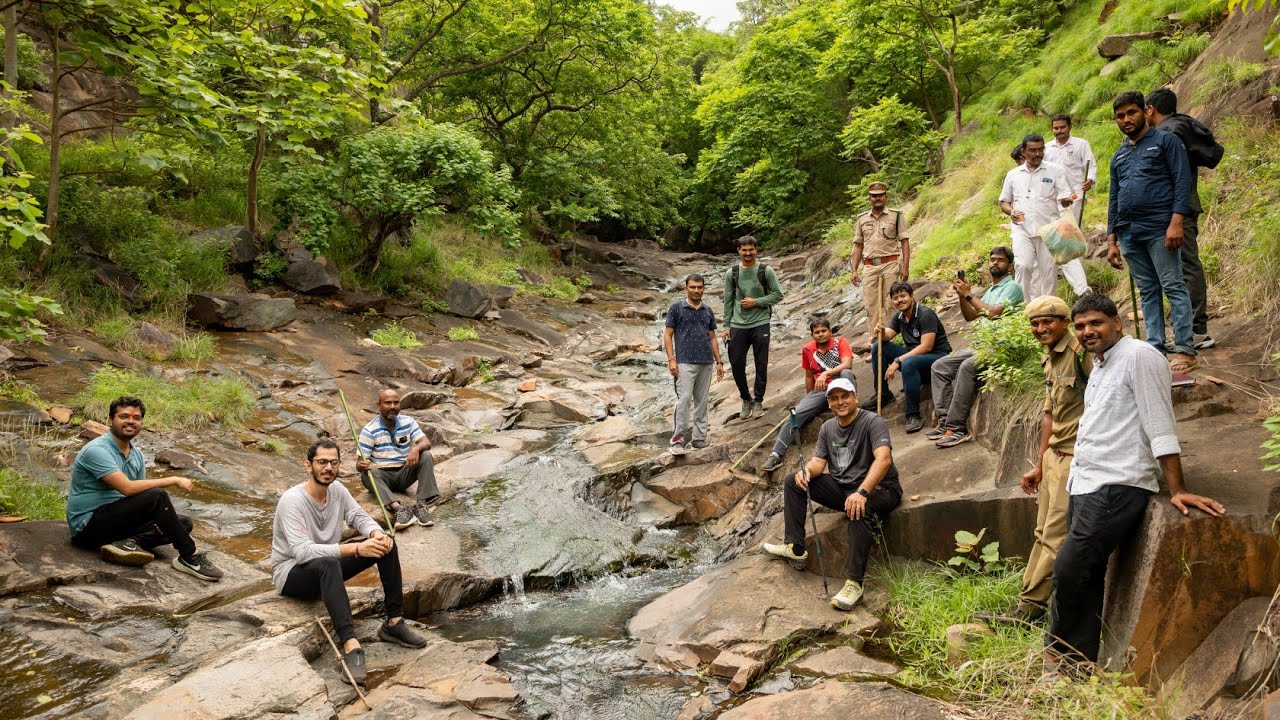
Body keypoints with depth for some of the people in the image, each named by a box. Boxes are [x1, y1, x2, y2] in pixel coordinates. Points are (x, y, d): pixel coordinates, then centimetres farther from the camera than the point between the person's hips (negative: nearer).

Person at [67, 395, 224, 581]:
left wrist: (159, 520, -11)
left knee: (184, 522, 1)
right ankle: (190, 557, -19)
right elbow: (127, 488, -29)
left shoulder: (136, 454, 10)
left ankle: (130, 544, -22)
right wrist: (174, 480, -21)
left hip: (117, 520, 9)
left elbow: (141, 490, 10)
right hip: (88, 526, -9)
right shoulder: (97, 450, -18)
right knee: (156, 496, -27)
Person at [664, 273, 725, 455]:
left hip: (706, 363, 5)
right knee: (684, 399, -12)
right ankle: (677, 439, -8)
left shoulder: (708, 311, 13)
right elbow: (668, 335, -1)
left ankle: (699, 437, 15)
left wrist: (719, 361, 11)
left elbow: (712, 338, 17)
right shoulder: (676, 308, 0)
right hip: (685, 363, -5)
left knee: (701, 401, 8)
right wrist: (671, 359, -11)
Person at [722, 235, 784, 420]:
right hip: (738, 326, 2)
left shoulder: (766, 271, 0)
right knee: (737, 364, 1)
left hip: (760, 324, -2)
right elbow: (728, 301, 8)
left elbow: (778, 295, 0)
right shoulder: (731, 273, 5)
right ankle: (746, 399, 20)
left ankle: (758, 401, 15)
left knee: (761, 365, 2)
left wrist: (756, 302, -10)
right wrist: (726, 326, 5)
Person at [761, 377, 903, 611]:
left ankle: (854, 583, -39)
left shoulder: (873, 422, -14)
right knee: (793, 481, -1)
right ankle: (795, 548, -6)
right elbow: (819, 461, 5)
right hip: (841, 487, 7)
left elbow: (883, 459, -28)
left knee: (860, 509, -41)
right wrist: (807, 470, -21)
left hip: (880, 489, -7)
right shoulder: (828, 428, 9)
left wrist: (862, 492, -41)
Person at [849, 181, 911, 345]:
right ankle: (874, 341, 5)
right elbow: (858, 245, 16)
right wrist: (854, 269, 9)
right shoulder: (862, 218, 13)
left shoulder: (896, 215, 4)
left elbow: (905, 242, 0)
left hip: (890, 264, -3)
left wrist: (905, 266, -9)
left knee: (889, 303, -4)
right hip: (869, 266, 3)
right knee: (870, 305, 1)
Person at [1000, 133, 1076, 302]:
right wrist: (1011, 211, -4)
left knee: (1048, 269, 0)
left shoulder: (1055, 171, 8)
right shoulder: (1013, 174, 13)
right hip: (1022, 228, 0)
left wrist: (1066, 201, -23)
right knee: (1023, 266, -16)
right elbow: (1004, 202, 18)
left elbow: (1065, 199, 2)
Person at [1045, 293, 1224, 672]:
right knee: (1086, 575, 9)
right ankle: (1081, 661, 15)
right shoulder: (1100, 364, 17)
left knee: (1069, 569, -12)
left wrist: (1177, 490, -18)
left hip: (1117, 486, -9)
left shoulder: (1138, 356, -10)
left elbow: (1160, 426, -15)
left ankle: (1059, 652, 7)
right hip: (1085, 484, 9)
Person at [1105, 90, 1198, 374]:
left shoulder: (1165, 141, 4)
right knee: (1148, 292, 8)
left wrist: (1177, 222, -16)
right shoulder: (1118, 156, 20)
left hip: (1159, 230, -6)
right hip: (1129, 234, 6)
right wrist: (1111, 241, 14)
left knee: (1173, 287, -6)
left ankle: (1185, 349, -5)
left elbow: (1182, 181, -5)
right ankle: (1155, 348, 10)